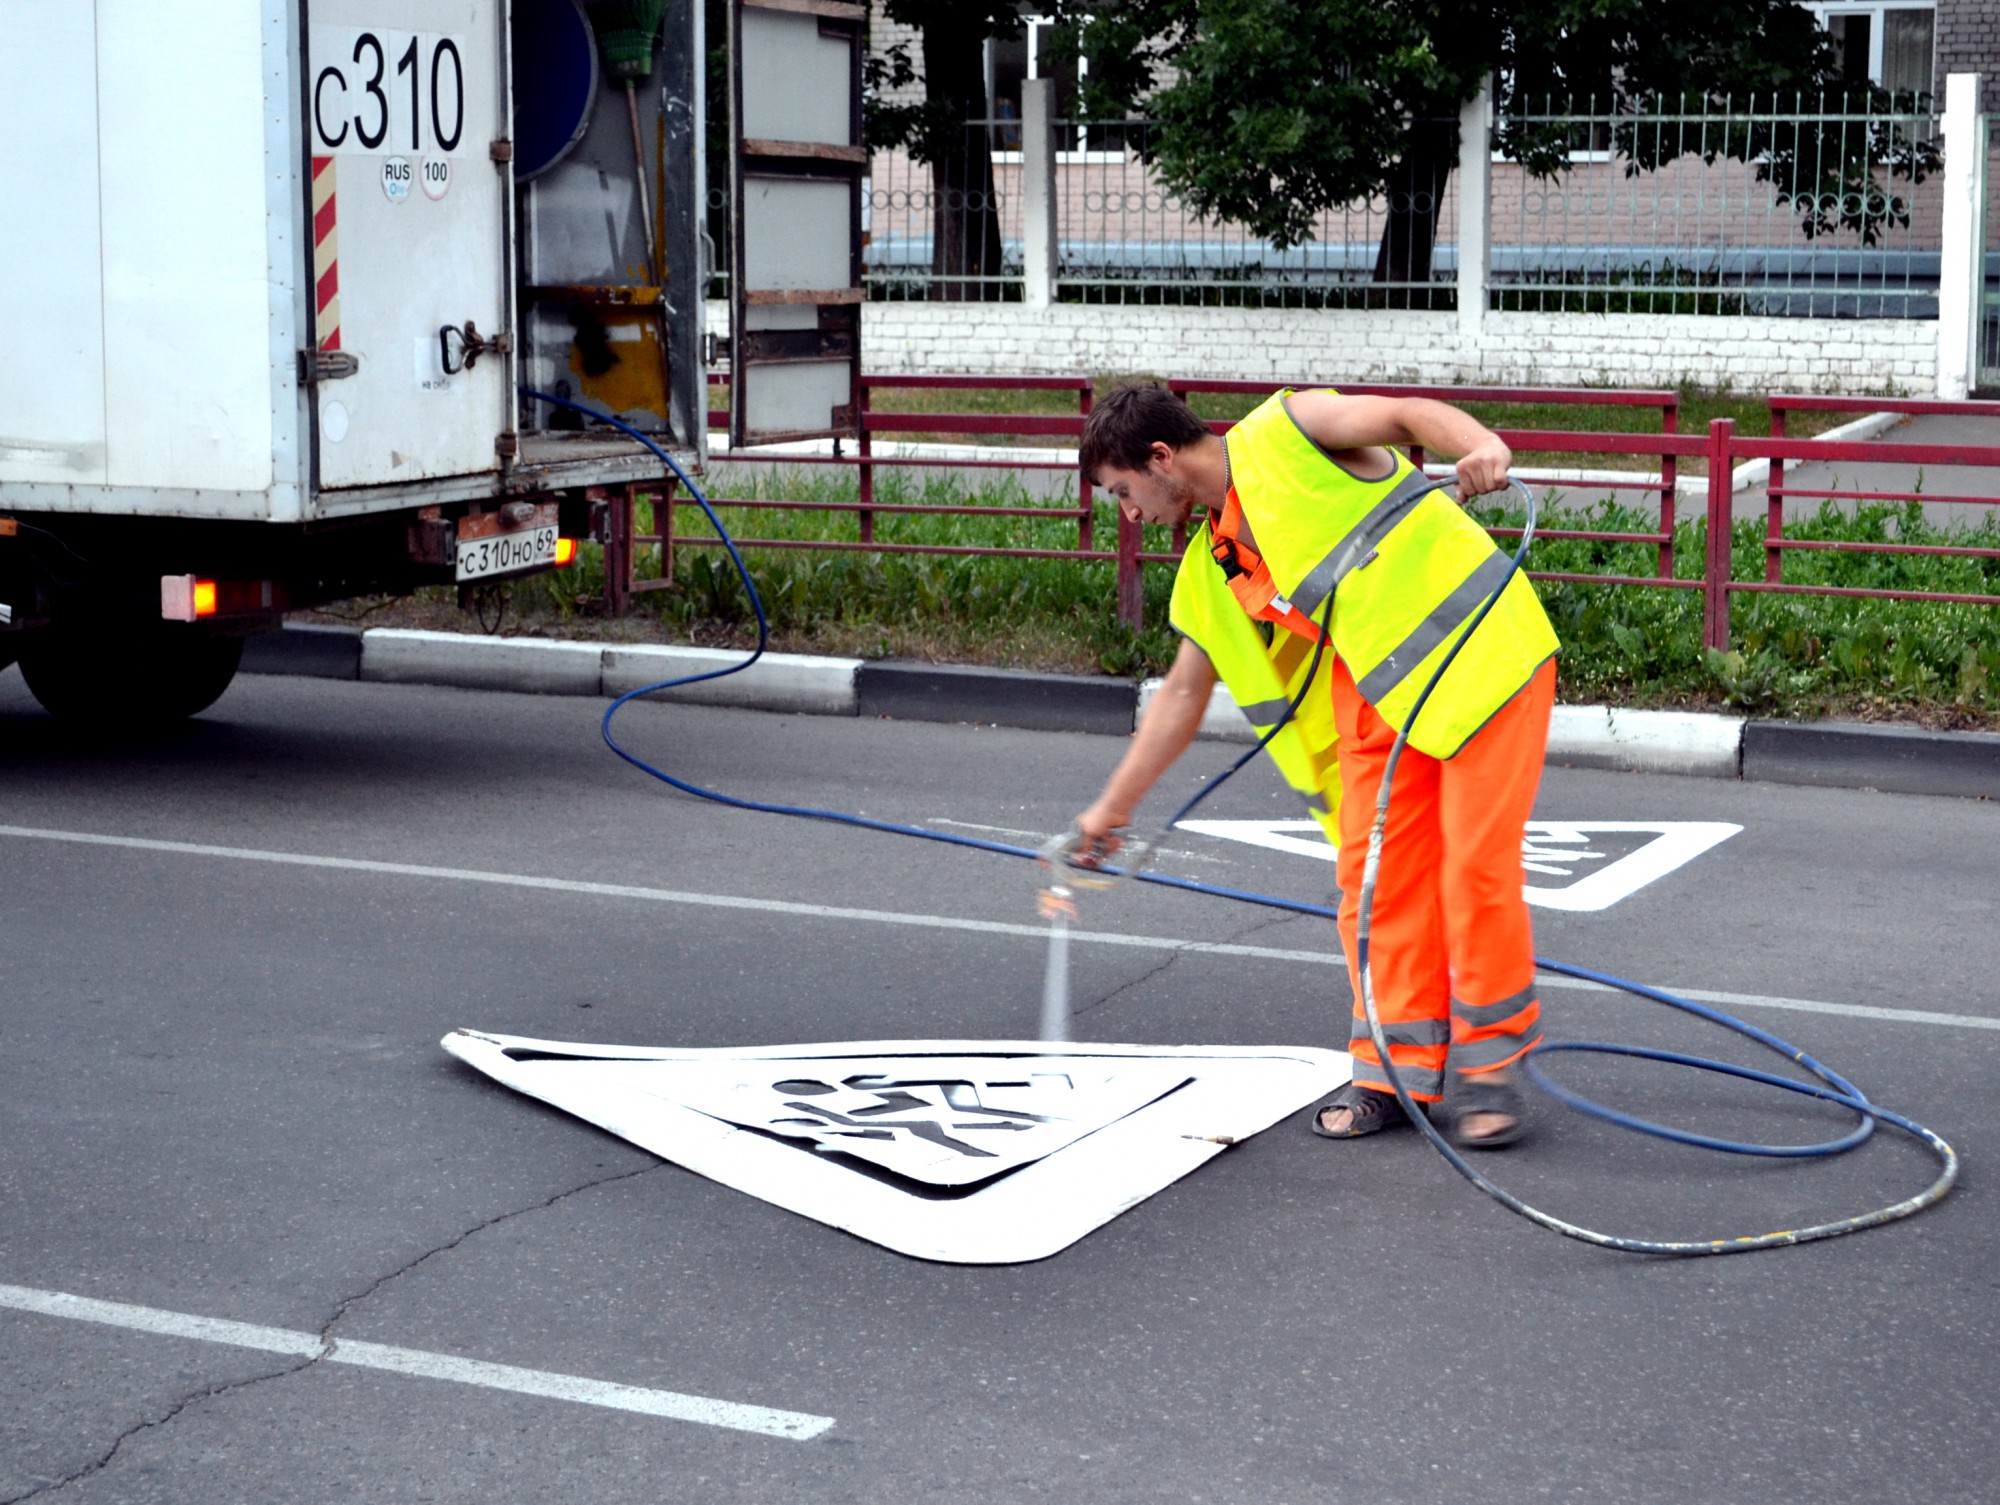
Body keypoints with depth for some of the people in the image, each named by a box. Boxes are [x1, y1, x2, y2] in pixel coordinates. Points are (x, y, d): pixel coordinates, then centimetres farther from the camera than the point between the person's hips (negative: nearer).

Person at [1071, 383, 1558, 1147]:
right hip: (1381, 696, 7)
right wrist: (1113, 807, 23)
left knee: (1476, 865, -8)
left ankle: (1487, 1063, 5)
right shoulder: (1211, 573, 13)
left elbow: (1410, 414, -15)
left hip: (1487, 654, -7)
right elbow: (1182, 694, 20)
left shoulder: (1284, 433, -7)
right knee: (1373, 875, 1)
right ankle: (1399, 1068, 11)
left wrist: (1483, 445, -37)